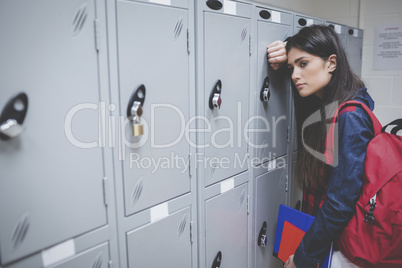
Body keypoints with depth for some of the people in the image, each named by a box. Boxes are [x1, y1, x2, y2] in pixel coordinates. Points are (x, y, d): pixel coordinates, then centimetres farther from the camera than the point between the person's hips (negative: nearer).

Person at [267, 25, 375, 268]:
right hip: (317, 227, 7)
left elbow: (341, 204, -27)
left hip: (339, 247, -7)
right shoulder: (320, 104, -1)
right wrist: (289, 58, -4)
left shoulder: (350, 117, -25)